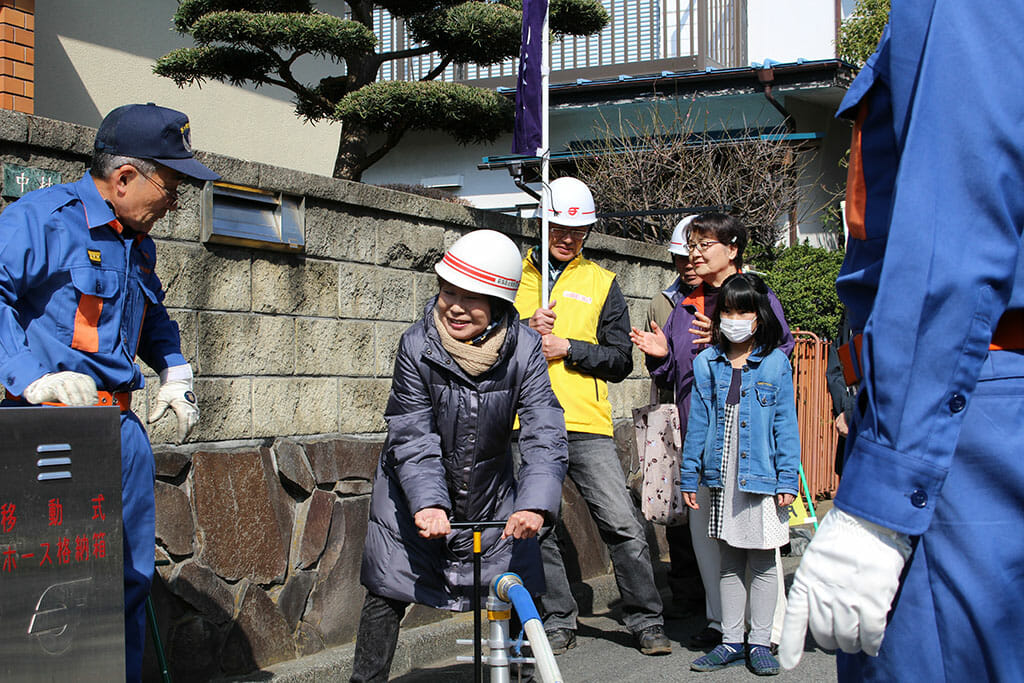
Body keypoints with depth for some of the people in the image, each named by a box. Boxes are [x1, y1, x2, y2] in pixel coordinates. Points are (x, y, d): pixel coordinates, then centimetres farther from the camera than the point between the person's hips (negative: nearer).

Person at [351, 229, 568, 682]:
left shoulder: (524, 351, -19)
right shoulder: (417, 346, -21)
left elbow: (544, 436, -25)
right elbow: (413, 438, -21)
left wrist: (534, 505, -41)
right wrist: (427, 504, -36)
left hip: (493, 494, 1)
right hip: (415, 493, -1)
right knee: (387, 591, -4)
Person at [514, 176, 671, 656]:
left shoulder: (602, 283, 11)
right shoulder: (514, 275, 12)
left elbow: (620, 361, 6)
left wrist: (568, 347, -8)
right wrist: (524, 329, -7)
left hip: (587, 426, -1)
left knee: (623, 525, -5)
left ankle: (645, 621, 7)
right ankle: (558, 623, 19)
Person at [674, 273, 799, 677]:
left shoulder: (776, 363, -1)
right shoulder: (706, 364, 5)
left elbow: (785, 425, -2)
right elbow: (697, 423, 7)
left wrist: (787, 480, -7)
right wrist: (689, 476, 5)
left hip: (763, 477, -2)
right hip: (722, 479, 3)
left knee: (762, 562, 5)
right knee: (730, 563, 11)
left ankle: (760, 643, 16)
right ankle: (731, 641, 19)